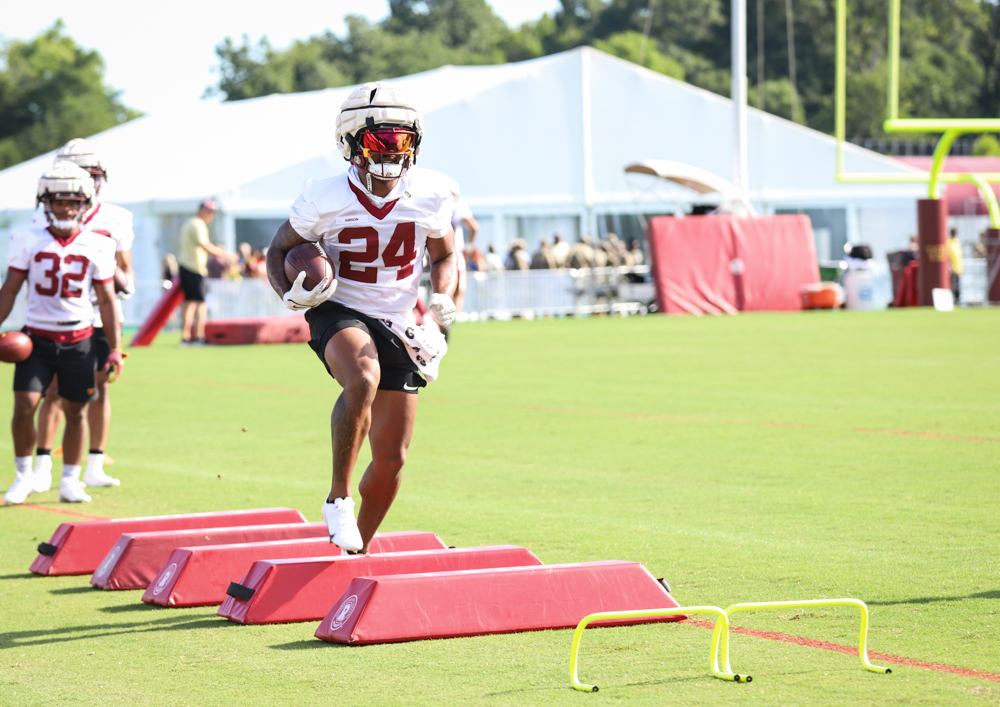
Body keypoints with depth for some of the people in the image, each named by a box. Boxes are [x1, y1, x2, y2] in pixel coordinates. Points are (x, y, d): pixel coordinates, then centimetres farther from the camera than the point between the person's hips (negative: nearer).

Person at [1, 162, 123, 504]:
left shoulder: (97, 246, 0)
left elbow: (107, 300, 5)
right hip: (37, 336, -1)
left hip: (79, 340, 1)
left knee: (76, 411, 6)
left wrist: (115, 349, 1)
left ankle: (70, 482, 18)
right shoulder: (28, 241, -2)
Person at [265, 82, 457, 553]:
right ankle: (339, 498, -24)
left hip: (397, 325, 4)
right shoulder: (325, 199, -12)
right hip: (339, 314, -4)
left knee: (391, 461, 4)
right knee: (363, 381, -39)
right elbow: (279, 250, 2)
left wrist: (442, 299, -7)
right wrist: (292, 294, -18)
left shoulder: (429, 195, -4)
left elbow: (444, 256, 13)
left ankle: (359, 548, 29)